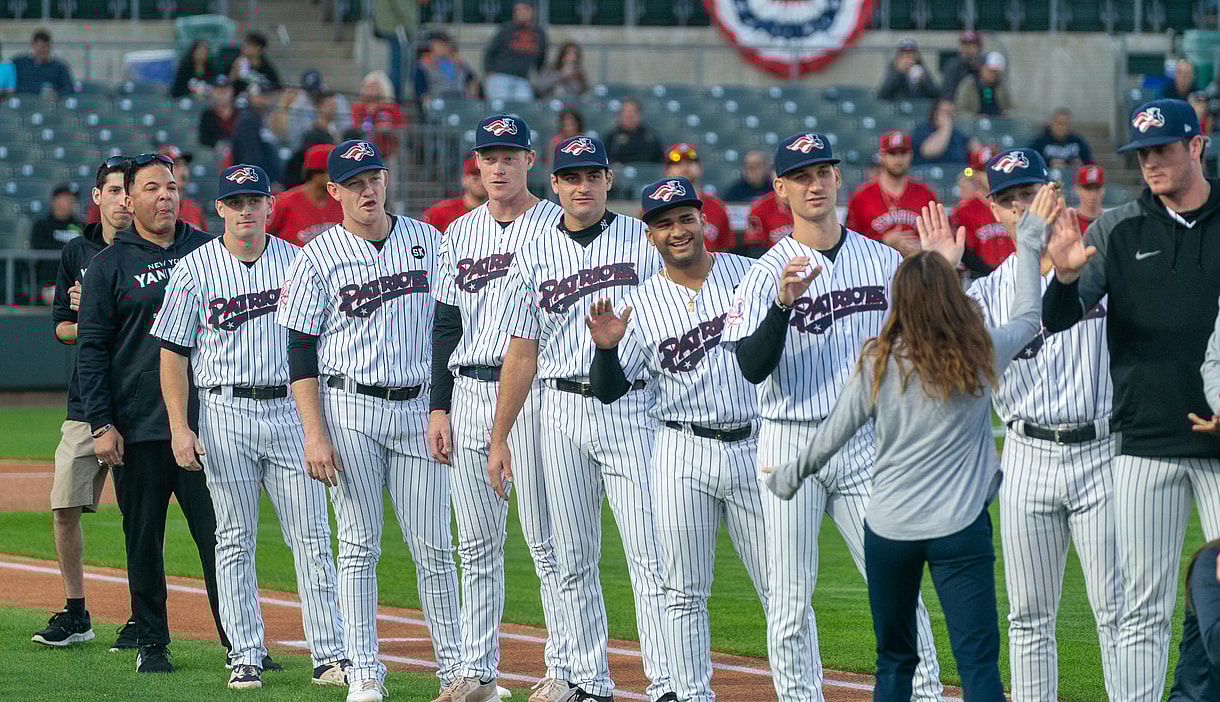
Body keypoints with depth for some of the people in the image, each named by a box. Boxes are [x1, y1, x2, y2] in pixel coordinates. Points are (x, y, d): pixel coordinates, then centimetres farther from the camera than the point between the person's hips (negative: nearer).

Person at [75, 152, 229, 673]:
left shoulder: (209, 251, 10)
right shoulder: (110, 264, 4)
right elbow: (91, 350, 2)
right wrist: (101, 424, -6)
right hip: (138, 429, -1)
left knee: (219, 533, -3)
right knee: (144, 538, 4)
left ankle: (240, 644, 0)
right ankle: (151, 642, 14)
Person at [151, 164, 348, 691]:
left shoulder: (297, 262, 7)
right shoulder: (194, 270, 1)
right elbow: (173, 354, 1)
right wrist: (180, 428, -8)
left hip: (291, 409, 1)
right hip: (226, 414, -1)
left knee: (311, 538, -2)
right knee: (235, 542, 2)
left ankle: (329, 657, -1)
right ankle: (246, 658, 7)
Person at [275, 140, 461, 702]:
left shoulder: (428, 242, 8)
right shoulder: (319, 256, -1)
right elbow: (301, 353, -3)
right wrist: (314, 435, -11)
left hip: (418, 408, 2)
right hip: (350, 408, -2)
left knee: (434, 546, 2)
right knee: (359, 546, 0)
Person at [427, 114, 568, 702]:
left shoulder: (557, 225, -1)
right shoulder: (460, 234, 14)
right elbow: (446, 326, 17)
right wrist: (438, 407, 10)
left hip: (534, 393, -5)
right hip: (468, 395, 5)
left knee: (546, 541, -6)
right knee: (476, 543, 8)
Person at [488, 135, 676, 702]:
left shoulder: (643, 242, 3)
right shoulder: (535, 255, 9)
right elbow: (522, 352, 11)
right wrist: (499, 439, 7)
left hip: (632, 407, -3)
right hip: (562, 414, 3)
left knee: (649, 556, -10)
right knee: (573, 560, 6)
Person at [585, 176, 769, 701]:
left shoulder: (749, 275, 2)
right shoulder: (641, 303, 3)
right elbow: (609, 391, -1)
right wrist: (606, 347, -20)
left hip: (754, 446, -1)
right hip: (683, 456, 1)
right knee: (685, 593, 4)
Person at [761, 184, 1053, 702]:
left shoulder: (879, 361, -2)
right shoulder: (983, 353, -4)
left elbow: (832, 435, 6)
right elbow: (1028, 317, 17)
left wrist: (789, 475, 24)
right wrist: (1029, 241, 27)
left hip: (889, 529, 2)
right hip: (961, 528, -2)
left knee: (894, 660, 14)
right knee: (978, 660, -6)